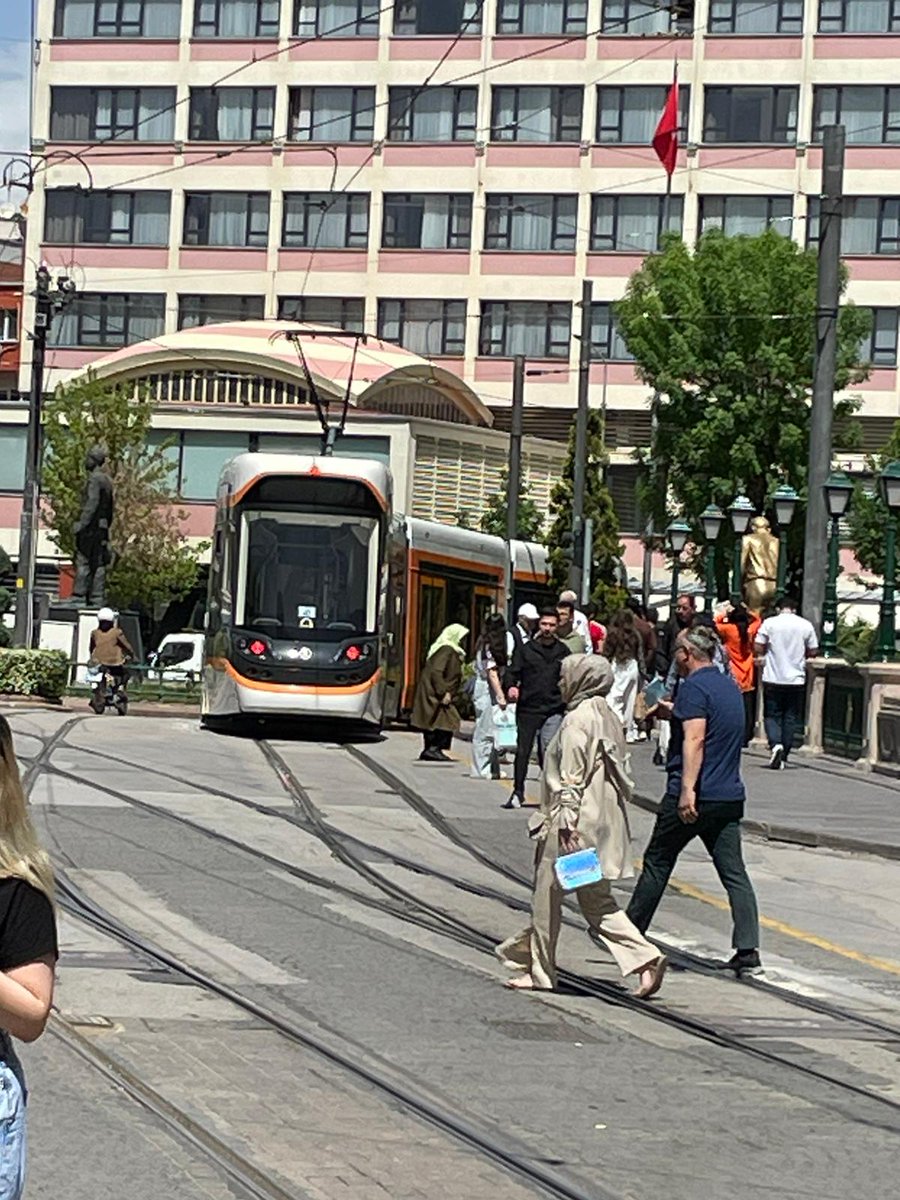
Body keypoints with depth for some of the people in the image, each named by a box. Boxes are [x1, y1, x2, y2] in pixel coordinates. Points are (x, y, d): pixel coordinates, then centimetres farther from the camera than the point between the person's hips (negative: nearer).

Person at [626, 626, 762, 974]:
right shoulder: (729, 686, 15)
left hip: (693, 797, -7)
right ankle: (748, 948, -9)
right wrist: (675, 711, 43)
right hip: (729, 796, 7)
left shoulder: (694, 687, -12)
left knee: (657, 864, 9)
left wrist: (688, 790, -29)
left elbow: (695, 739, -23)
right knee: (734, 871, 2)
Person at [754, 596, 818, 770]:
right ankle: (783, 757, 8)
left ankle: (775, 744, -18)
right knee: (791, 718, 8)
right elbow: (813, 652, 5)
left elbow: (758, 648, -5)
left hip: (773, 679, -1)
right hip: (796, 679, 1)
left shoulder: (769, 623, -4)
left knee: (772, 715, 8)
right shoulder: (805, 625, 1)